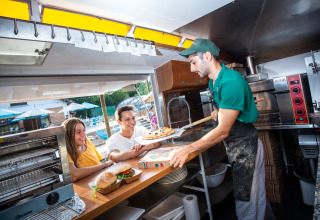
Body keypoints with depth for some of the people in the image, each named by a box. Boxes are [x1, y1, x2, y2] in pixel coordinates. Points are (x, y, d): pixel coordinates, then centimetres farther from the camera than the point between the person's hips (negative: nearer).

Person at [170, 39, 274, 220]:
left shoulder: (231, 82, -26)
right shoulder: (214, 82, 5)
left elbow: (223, 131, -27)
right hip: (235, 145, 9)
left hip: (245, 146, -8)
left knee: (245, 199, 7)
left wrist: (188, 150, -25)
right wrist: (219, 112, 2)